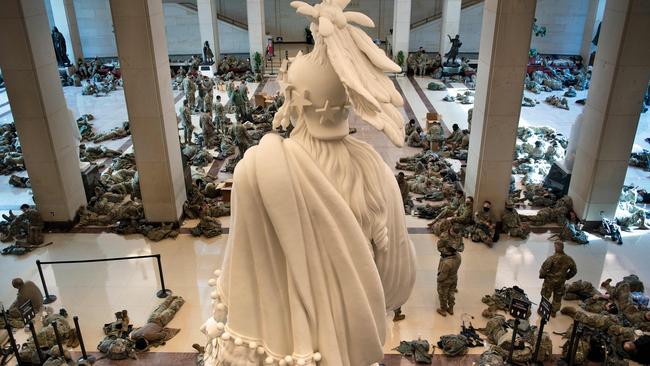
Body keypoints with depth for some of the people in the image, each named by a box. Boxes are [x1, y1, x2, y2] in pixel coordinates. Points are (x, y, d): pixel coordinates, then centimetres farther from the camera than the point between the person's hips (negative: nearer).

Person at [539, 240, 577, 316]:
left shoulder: (552, 258, -27)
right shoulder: (569, 259, -10)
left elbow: (544, 268, -24)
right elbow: (574, 270, 4)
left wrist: (542, 275, -4)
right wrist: (566, 277, 15)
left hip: (550, 281, -4)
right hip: (561, 282, 4)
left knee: (545, 296, 15)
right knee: (557, 298, 22)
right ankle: (554, 312, 35)